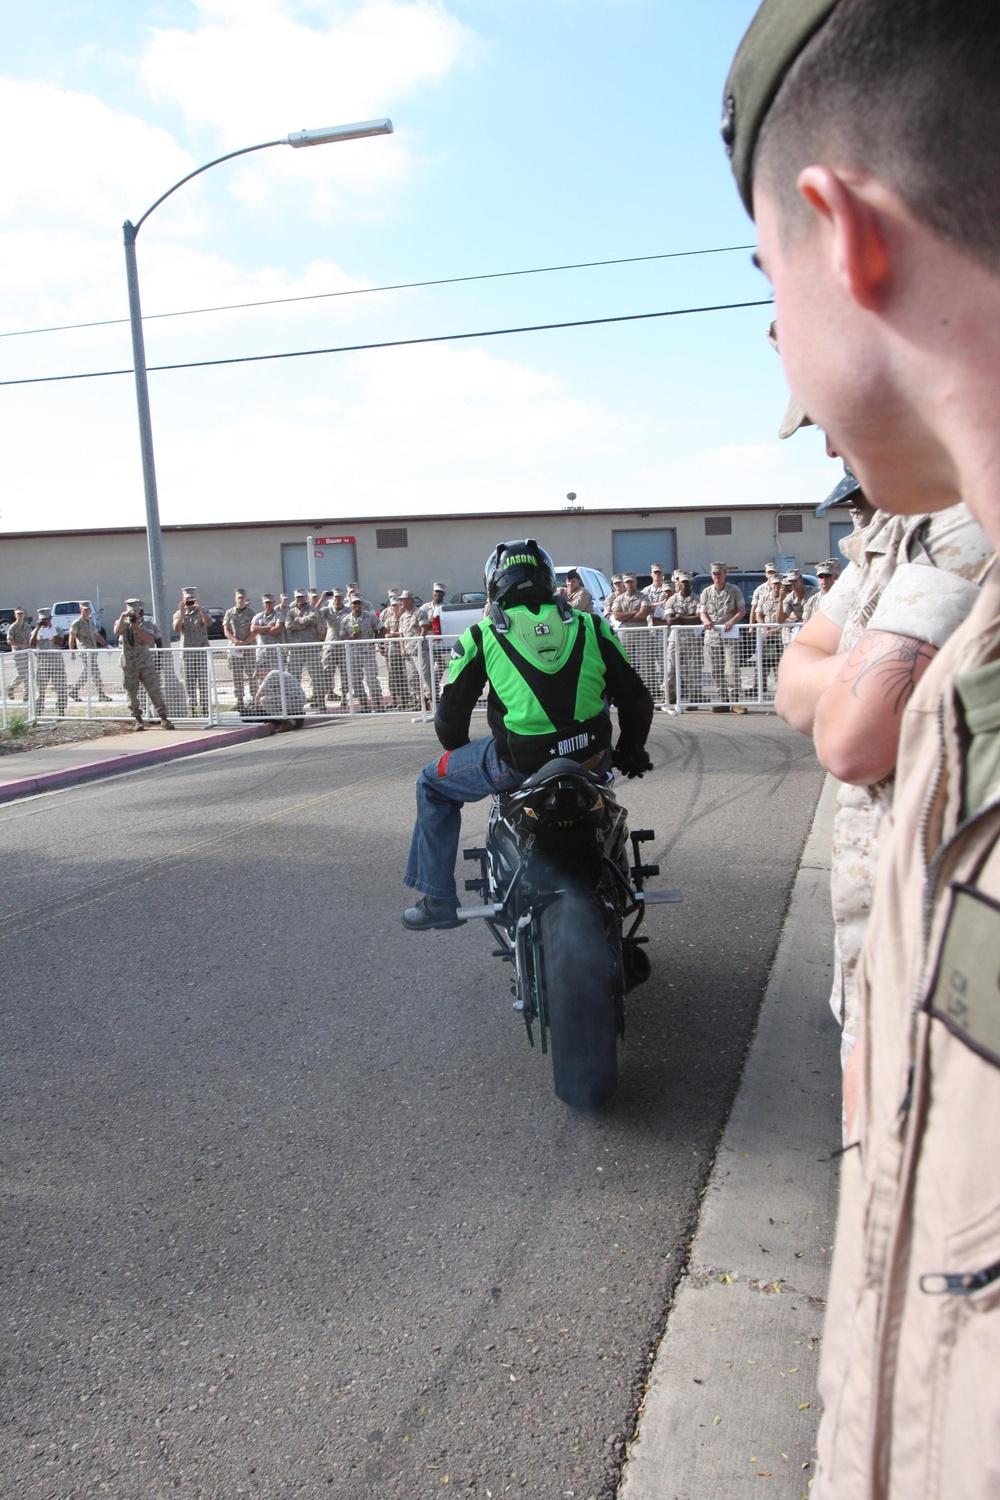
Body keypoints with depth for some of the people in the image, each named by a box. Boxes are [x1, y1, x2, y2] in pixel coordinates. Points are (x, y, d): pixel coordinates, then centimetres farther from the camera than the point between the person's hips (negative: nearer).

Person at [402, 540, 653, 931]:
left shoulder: (481, 637, 3)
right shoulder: (591, 626, 9)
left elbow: (450, 715, 7)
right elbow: (635, 698, 13)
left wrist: (458, 751, 29)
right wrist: (630, 752, 31)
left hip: (519, 764, -3)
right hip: (592, 758, 4)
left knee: (433, 784, 22)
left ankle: (438, 898, 22)